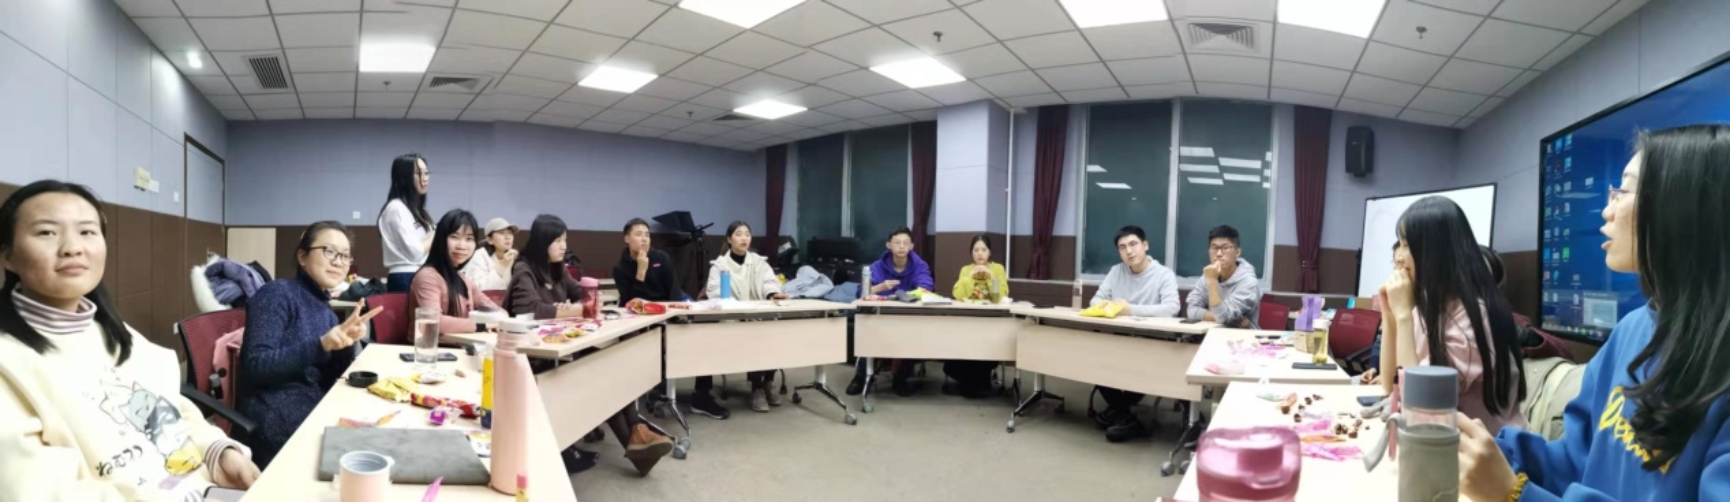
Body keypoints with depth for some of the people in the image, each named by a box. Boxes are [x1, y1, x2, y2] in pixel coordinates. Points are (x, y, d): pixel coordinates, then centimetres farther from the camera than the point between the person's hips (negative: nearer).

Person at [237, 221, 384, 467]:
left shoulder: (326, 312, 15)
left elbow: (328, 379, 10)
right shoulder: (277, 293, -5)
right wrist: (320, 345, -25)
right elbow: (256, 367, -16)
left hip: (317, 413, 7)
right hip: (275, 421, -7)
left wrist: (346, 343, -5)